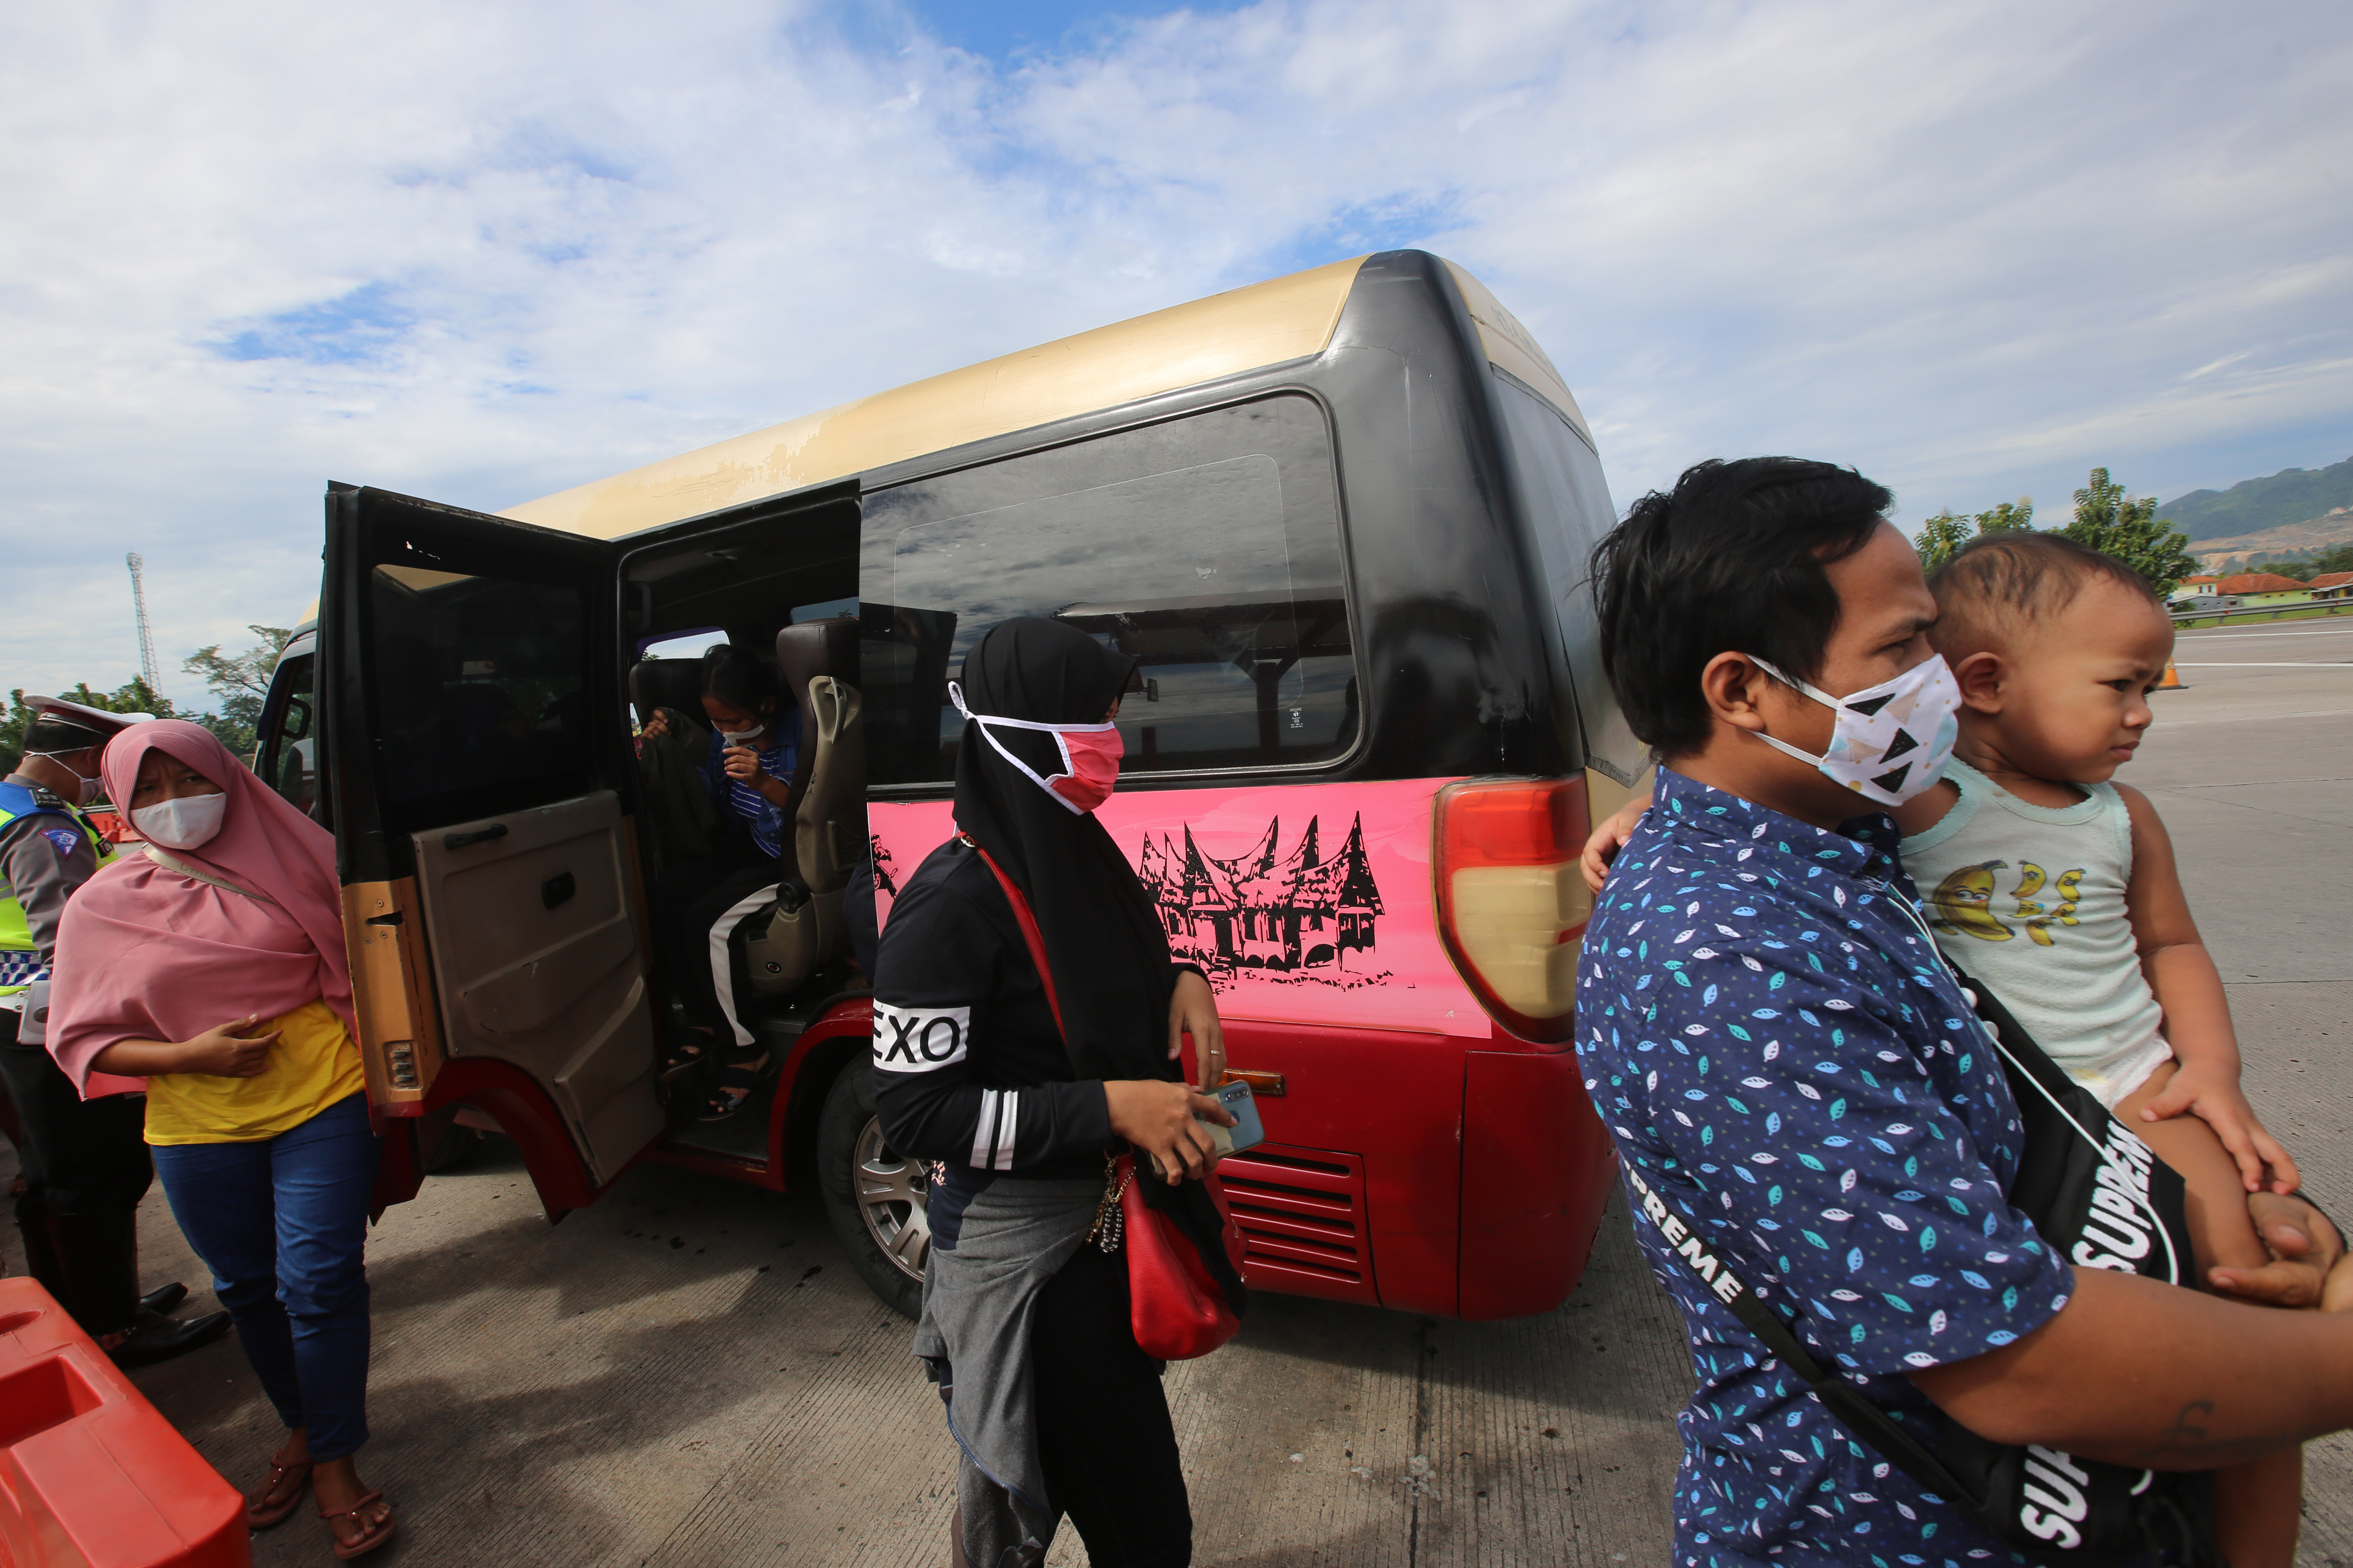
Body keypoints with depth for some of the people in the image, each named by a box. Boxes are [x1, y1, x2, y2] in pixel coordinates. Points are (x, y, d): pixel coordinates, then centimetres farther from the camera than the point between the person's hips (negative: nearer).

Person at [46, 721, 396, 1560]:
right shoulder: (102, 908, 0)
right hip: (199, 1129, 3)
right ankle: (301, 1428, 40)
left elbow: (362, 961, 5)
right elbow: (81, 1040, 5)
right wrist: (190, 1055, -15)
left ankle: (335, 1462, 16)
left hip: (322, 1100, -2)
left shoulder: (284, 865, -3)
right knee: (248, 1291, 17)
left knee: (319, 1283, -2)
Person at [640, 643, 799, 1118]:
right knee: (668, 891, -16)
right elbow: (711, 799, 12)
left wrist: (766, 784, -39)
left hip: (785, 859, -8)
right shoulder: (726, 737, 3)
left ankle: (743, 1050, -8)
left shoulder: (797, 739, -18)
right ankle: (702, 1021, -2)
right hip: (740, 847, 8)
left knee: (705, 920, -23)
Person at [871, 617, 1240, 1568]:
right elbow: (912, 1108, -22)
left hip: (1114, 1204, 8)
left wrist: (1181, 981, -6)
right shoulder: (953, 904, -24)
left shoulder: (1078, 850, 0)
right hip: (1017, 1235, -7)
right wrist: (1109, 1107, -27)